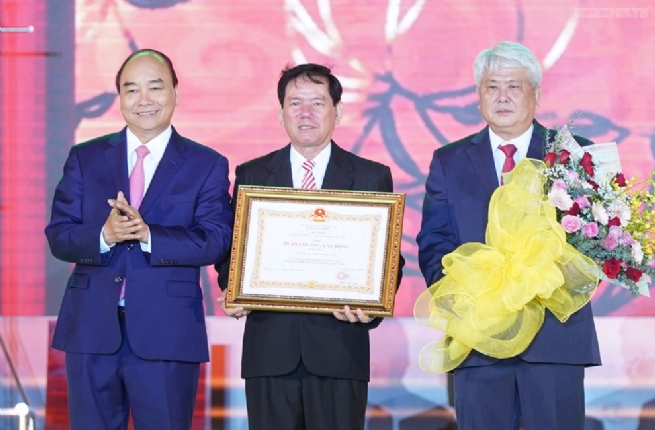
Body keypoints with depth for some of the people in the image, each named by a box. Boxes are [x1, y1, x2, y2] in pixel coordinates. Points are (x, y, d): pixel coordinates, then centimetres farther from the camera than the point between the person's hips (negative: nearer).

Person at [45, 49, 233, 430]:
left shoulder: (207, 166, 4)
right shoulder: (85, 159, 10)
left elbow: (215, 241, -7)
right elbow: (58, 236, 3)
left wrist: (148, 235, -22)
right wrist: (104, 236, -18)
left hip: (166, 334, -2)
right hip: (92, 330, 2)